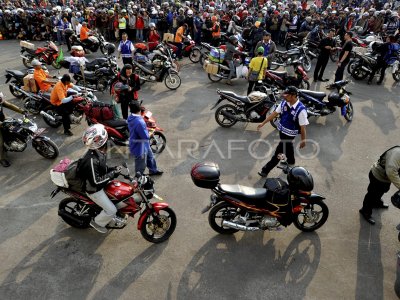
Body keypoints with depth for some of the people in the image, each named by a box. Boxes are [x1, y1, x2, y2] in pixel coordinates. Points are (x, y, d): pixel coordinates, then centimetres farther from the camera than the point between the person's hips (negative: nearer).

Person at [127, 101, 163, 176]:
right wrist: (148, 133, -9)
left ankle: (153, 170, 54)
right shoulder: (139, 122, -37)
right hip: (140, 148, -10)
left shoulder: (131, 118, -5)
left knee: (150, 157, 32)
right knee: (140, 167, 12)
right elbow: (146, 136, -31)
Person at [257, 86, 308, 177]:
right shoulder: (284, 103, -9)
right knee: (288, 147, 28)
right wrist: (263, 123, 3)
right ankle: (291, 161, 53)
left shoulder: (301, 109, -27)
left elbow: (302, 126, -20)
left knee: (278, 152, 1)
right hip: (281, 130, 6)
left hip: (290, 134, -6)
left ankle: (266, 170, 10)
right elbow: (275, 113, 2)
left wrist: (303, 140, -11)